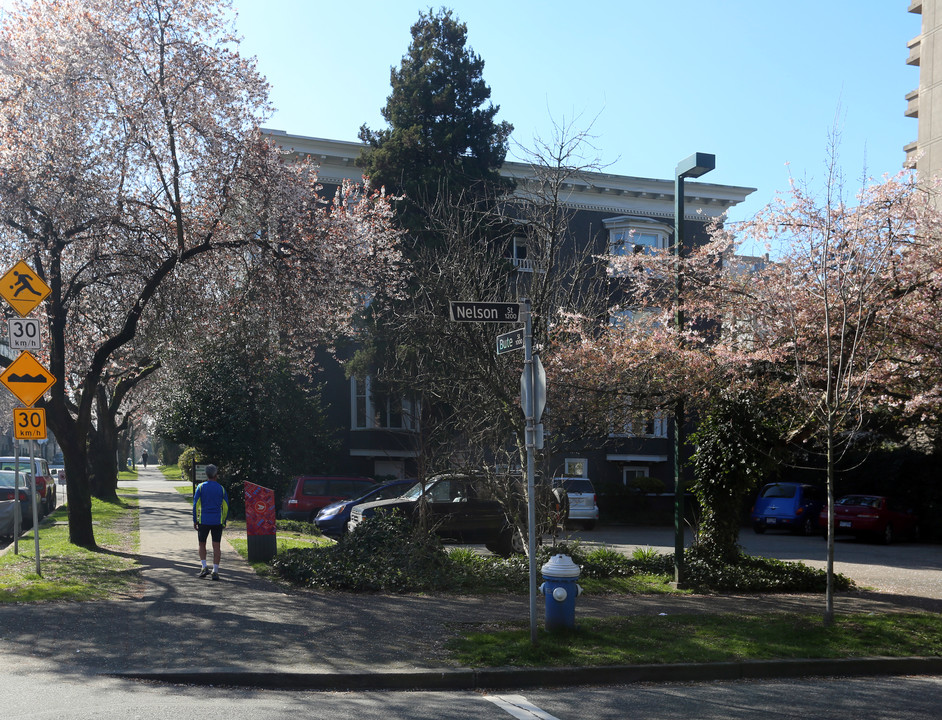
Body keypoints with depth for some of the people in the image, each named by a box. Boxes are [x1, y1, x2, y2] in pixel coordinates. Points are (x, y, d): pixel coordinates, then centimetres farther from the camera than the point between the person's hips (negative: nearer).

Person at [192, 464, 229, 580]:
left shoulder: (201, 487, -1)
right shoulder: (221, 489, 3)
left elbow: (195, 505, -1)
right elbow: (226, 507, 5)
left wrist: (195, 520, 5)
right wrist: (224, 522, 15)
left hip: (203, 521, -1)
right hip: (217, 521, 1)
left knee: (202, 545, 14)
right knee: (216, 546, 2)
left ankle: (204, 566, 0)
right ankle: (215, 571, -2)